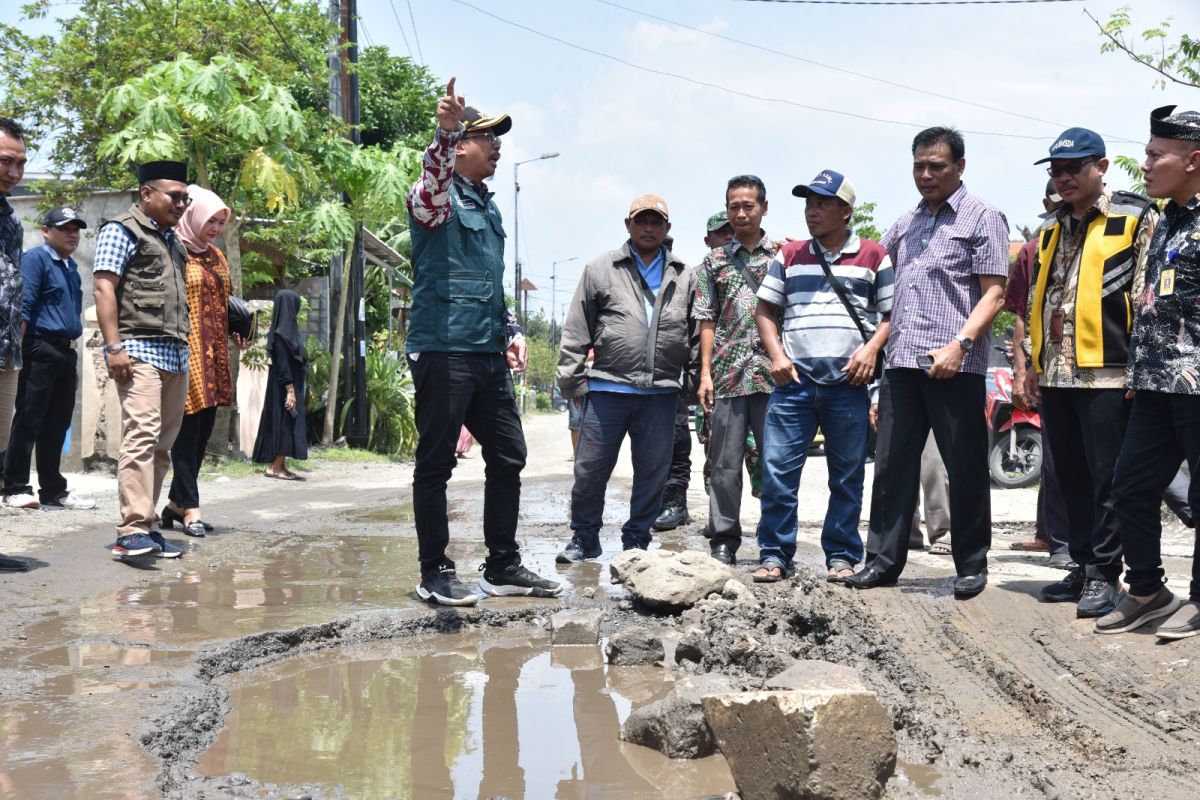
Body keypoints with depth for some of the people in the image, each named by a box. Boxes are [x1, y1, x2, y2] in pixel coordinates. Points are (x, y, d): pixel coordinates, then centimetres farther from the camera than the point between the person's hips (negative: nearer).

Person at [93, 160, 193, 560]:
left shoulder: (172, 241, 23)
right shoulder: (122, 230, 0)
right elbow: (103, 288, -8)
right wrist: (114, 347, -17)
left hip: (176, 354, 8)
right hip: (139, 349, -8)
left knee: (162, 444, 6)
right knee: (142, 433, -19)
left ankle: (146, 526, 9)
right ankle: (132, 531, -24)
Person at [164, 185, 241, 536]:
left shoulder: (216, 257, 19)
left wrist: (237, 330, 8)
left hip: (213, 352, 8)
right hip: (185, 350, -8)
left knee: (204, 428, 8)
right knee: (188, 426, -7)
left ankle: (177, 502, 17)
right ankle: (190, 507, -4)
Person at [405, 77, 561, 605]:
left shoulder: (490, 207, 21)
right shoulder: (439, 199, -3)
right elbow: (430, 191, -30)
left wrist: (511, 332, 18)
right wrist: (445, 131, -44)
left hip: (488, 356, 9)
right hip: (442, 350, -9)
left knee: (508, 457, 10)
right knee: (436, 463, -2)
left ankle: (503, 567, 20)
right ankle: (435, 573, 6)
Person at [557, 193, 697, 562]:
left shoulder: (684, 277, 13)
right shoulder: (600, 269, 7)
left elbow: (696, 335, 15)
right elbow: (576, 332, 5)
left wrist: (695, 383, 8)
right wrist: (573, 382, 0)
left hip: (660, 393, 2)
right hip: (607, 390, -2)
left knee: (653, 472, 7)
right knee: (590, 469, 2)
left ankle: (637, 539, 22)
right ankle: (584, 538, 19)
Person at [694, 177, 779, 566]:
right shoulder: (714, 262, 13)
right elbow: (707, 321, 10)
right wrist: (705, 373, 3)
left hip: (773, 374, -1)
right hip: (727, 374, 1)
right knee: (725, 463, 3)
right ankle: (723, 541, 11)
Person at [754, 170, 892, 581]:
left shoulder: (873, 256, 7)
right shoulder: (789, 255, 13)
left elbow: (892, 313, 8)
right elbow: (765, 310, 15)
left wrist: (871, 348, -9)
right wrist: (776, 355, 0)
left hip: (848, 382, -1)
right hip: (794, 379, 1)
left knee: (847, 476, 5)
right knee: (777, 469, -4)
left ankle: (842, 556, 15)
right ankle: (775, 555, 4)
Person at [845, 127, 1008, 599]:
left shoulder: (982, 218, 2)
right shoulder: (905, 225, 19)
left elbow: (993, 294, -6)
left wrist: (960, 344, -18)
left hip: (955, 364, -5)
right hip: (903, 361, 6)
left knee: (965, 468, 2)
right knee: (895, 465, 6)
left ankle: (972, 566, 12)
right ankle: (887, 561, 13)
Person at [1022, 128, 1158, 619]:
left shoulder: (1136, 219, -2)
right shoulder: (1051, 233, 19)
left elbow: (1147, 295, -7)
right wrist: (1034, 365, 18)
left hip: (1107, 374, -7)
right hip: (1056, 376, 7)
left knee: (1107, 480, -2)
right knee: (1072, 480, 12)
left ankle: (1105, 574, 5)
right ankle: (1082, 566, 21)